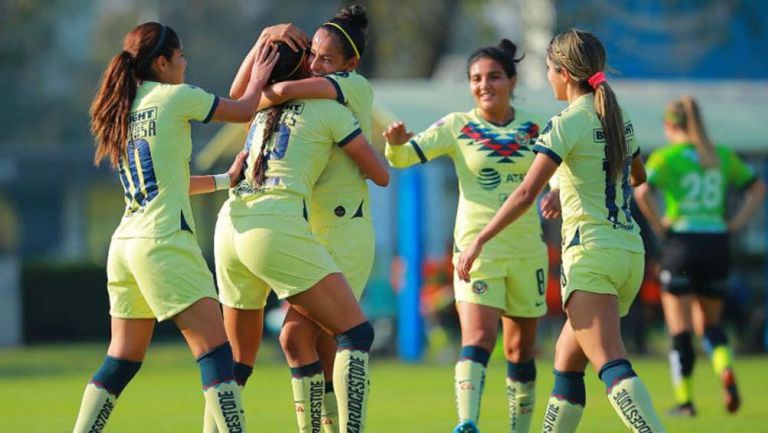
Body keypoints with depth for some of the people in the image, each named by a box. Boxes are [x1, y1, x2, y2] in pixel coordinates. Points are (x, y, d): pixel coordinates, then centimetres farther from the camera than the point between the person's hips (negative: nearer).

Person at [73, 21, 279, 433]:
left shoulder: (121, 111, 18)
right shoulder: (174, 98, -5)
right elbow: (244, 109, 5)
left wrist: (225, 179, 24)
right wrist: (258, 78, 23)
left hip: (125, 243, 8)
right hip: (164, 243, -8)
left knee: (123, 358, 13)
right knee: (215, 350, -8)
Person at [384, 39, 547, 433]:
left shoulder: (532, 129, 4)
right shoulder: (457, 126, -2)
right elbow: (403, 157, -8)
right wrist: (396, 143, -30)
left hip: (527, 249, 3)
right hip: (477, 247, -3)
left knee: (521, 349, 10)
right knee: (478, 338, -20)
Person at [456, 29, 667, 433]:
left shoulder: (566, 124, -9)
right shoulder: (620, 119, 13)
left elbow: (526, 194, -17)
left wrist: (478, 241, -13)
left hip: (590, 252, -8)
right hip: (631, 252, 8)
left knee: (612, 365, -18)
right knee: (566, 359, 18)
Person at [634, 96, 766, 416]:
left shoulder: (666, 156, -4)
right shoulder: (722, 157, 10)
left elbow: (642, 192, -19)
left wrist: (658, 226, -7)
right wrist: (736, 223, 11)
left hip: (681, 244, -4)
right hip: (716, 244, 4)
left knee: (680, 329, 4)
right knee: (709, 323, 17)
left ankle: (684, 400, 1)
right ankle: (726, 370, -11)